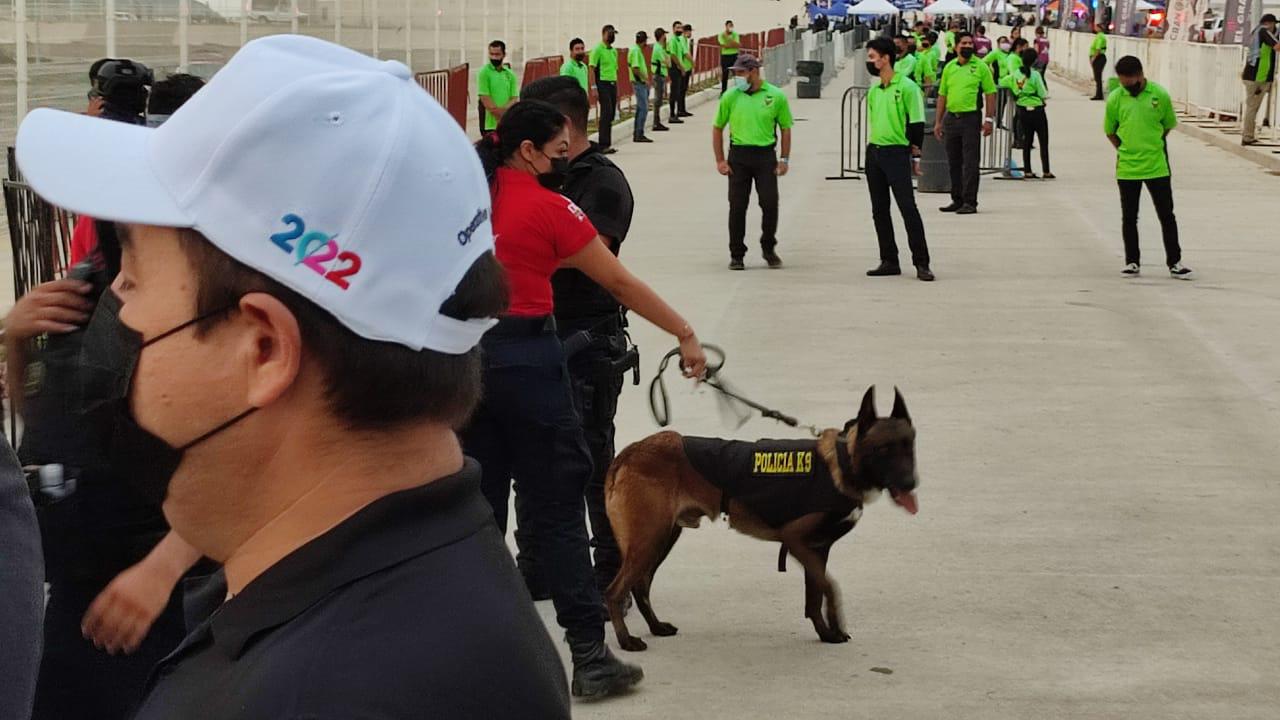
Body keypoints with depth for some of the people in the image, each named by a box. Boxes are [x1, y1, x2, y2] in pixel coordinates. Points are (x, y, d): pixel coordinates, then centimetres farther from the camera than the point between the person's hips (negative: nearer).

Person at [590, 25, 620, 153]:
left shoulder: (614, 51, 18)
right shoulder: (597, 50, -7)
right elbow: (592, 69, -11)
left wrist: (617, 89, 21)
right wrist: (594, 88, -18)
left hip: (613, 84, 8)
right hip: (602, 83, -8)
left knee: (611, 114, 7)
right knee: (606, 113, -12)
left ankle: (607, 144, 11)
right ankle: (604, 145, -11)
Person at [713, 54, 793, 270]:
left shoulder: (776, 96, -1)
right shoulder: (730, 97, 1)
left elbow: (786, 128, 7)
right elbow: (717, 128, 9)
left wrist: (784, 159, 2)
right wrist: (720, 160, 3)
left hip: (765, 155, -1)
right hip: (738, 155, 1)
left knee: (770, 204, -3)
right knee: (737, 206, 1)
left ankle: (769, 248, 18)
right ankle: (736, 254, 11)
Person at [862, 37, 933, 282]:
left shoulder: (906, 87, -8)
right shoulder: (873, 91, 13)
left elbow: (917, 122, -8)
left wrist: (914, 149, -6)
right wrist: (874, 146, 18)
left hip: (896, 152, -8)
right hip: (873, 152, 8)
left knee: (908, 208, -11)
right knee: (879, 211, 8)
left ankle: (921, 263, -9)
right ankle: (889, 261, 15)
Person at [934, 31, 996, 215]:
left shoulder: (980, 67, -1)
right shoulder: (949, 68, 11)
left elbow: (990, 94, -2)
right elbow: (942, 95, 14)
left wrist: (988, 119, -9)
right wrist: (938, 121, 10)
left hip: (971, 118, -5)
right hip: (951, 117, 5)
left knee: (970, 162, -6)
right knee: (954, 162, 10)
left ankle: (970, 202, -5)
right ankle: (957, 200, 17)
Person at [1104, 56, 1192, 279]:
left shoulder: (1159, 95, -5)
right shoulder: (1115, 99, -3)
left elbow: (1168, 125, 8)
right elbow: (1110, 131, 9)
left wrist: (1152, 146, 7)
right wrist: (1125, 150, 3)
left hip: (1157, 166, -1)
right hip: (1127, 168, 1)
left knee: (1167, 215, 3)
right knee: (1129, 217, 8)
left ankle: (1174, 261, 11)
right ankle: (1132, 261, 19)